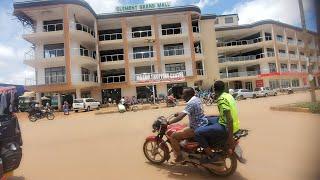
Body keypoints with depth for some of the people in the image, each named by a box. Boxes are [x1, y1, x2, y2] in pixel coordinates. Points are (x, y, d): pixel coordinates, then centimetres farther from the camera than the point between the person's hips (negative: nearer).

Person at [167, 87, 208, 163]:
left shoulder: (191, 103, -22)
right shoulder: (197, 99, 6)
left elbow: (181, 117, -30)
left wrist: (168, 123, -24)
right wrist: (179, 113, 21)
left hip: (196, 128, -10)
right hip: (203, 124, 10)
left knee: (173, 136, -7)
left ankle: (179, 157, 7)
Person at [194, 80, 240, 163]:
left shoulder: (221, 99, -22)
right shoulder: (228, 95, 7)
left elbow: (230, 119, -26)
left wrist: (230, 138, -23)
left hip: (227, 127, -10)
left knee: (197, 133, -14)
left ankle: (212, 156, -1)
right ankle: (208, 146, 33)